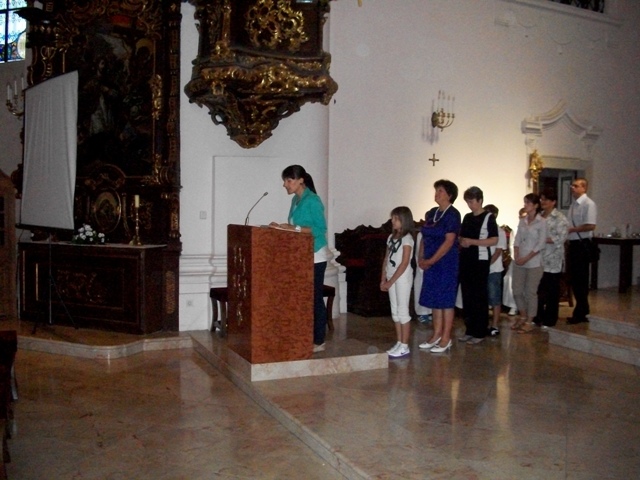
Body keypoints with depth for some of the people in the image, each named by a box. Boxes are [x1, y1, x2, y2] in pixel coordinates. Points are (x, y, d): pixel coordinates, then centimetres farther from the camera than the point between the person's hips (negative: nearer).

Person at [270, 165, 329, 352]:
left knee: (315, 298, -3)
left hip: (315, 256, -8)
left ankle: (319, 341, 5)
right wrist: (282, 227, 3)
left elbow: (321, 229, -18)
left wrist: (294, 229, -22)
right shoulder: (296, 200, 12)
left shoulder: (312, 200, -14)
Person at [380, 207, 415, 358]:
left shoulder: (407, 238, -12)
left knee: (403, 311, -3)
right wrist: (383, 279, 5)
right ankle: (399, 343, 18)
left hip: (402, 278, -8)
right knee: (395, 311, 10)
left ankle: (405, 346, 2)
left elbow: (404, 263, -17)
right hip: (392, 278, 8)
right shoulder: (391, 237, 12)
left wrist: (391, 281, -17)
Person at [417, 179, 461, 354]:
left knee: (446, 300, -1)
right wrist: (421, 258, 0)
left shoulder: (452, 214, -10)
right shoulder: (431, 213, 11)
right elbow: (424, 237, 13)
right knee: (433, 299, 11)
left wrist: (431, 261, -16)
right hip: (430, 263, 7)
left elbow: (449, 241, -16)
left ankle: (446, 339, 7)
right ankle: (437, 335, 21)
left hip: (446, 262, -7)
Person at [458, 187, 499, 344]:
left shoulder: (488, 218, -5)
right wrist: (462, 242, -2)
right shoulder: (467, 217, 13)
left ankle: (480, 332, 7)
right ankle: (470, 330, 18)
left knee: (479, 296, -1)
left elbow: (494, 240, -11)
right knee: (467, 295, 8)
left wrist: (472, 242, -16)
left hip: (480, 260, -6)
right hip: (466, 259, 6)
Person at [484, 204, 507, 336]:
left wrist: (487, 264, -17)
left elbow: (498, 251, -8)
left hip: (494, 270, -4)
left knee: (495, 298, 1)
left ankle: (495, 326, 6)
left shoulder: (500, 231, -2)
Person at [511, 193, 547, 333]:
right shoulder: (522, 221, 9)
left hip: (533, 262, -5)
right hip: (519, 262, 5)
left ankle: (529, 322, 13)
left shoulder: (541, 222, -7)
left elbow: (541, 244, -12)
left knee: (531, 292, 2)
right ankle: (523, 316, 27)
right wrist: (516, 257, -6)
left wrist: (526, 258, -14)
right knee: (517, 291, 8)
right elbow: (517, 240, 8)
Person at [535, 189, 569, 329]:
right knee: (538, 290, 9)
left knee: (552, 291, 4)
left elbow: (560, 238, -17)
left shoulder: (560, 219, -6)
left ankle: (549, 320, 13)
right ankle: (538, 317, 21)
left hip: (552, 261, -5)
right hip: (538, 260, 5)